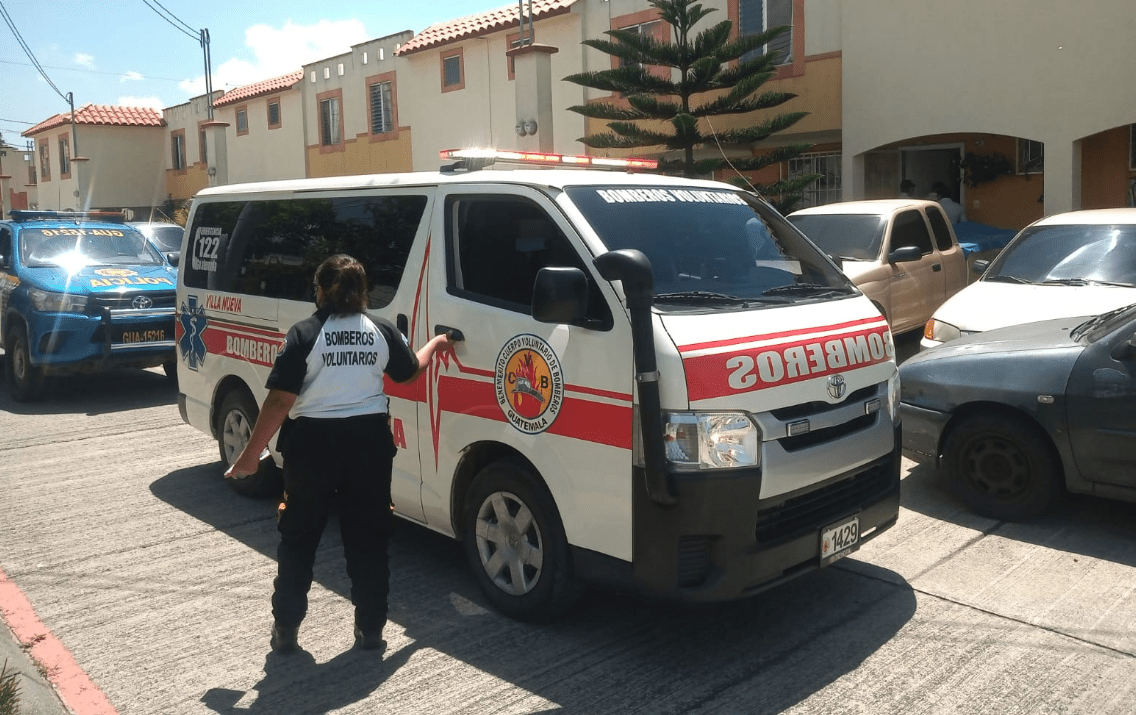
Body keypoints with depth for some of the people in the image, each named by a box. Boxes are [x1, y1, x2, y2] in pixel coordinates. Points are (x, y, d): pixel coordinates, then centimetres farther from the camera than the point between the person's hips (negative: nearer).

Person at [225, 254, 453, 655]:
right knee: (368, 538, 13)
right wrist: (436, 343, 39)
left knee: (298, 538, 14)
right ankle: (371, 628, 19)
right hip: (370, 441, 3)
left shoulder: (304, 335, -9)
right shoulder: (382, 332, 2)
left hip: (313, 442, -2)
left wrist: (250, 455, -5)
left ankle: (285, 629, 20)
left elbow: (280, 401, -13)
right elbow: (410, 371, 20)